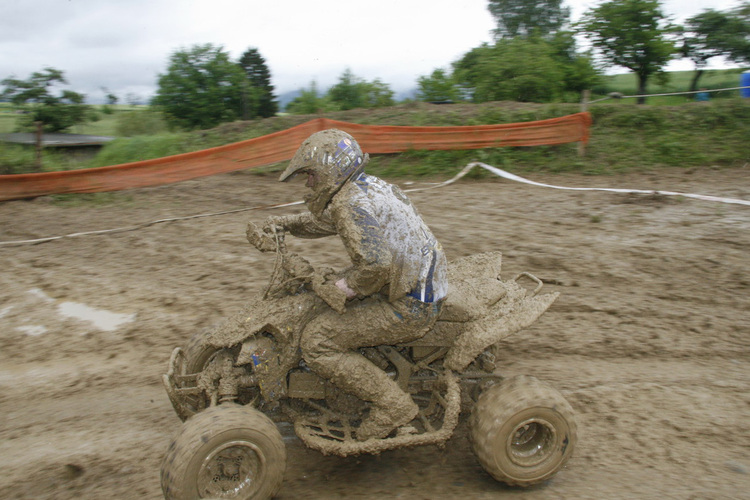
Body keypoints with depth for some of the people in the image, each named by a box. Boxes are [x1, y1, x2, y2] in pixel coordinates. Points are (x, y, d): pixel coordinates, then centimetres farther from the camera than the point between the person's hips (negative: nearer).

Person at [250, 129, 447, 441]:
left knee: (317, 341, -10)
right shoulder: (370, 186, 13)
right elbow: (326, 222, 29)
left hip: (408, 309, -10)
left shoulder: (350, 202, -19)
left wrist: (353, 284, -15)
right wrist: (283, 223, 21)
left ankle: (392, 406, -5)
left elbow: (375, 260, -33)